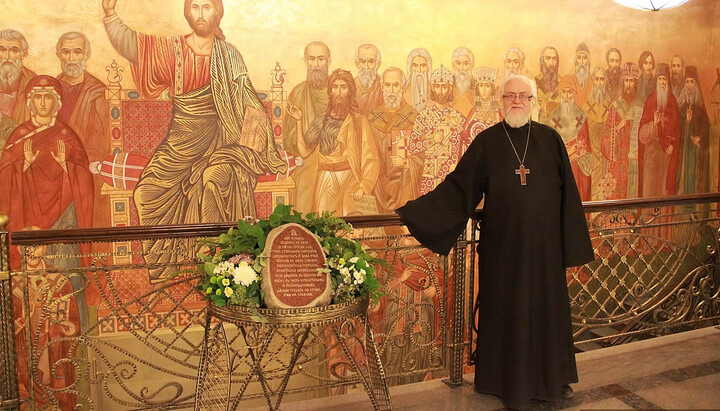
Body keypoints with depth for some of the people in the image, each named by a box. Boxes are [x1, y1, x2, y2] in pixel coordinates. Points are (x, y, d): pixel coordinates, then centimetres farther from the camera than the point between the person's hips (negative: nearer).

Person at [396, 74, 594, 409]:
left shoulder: (550, 139, 2)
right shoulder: (486, 142, 0)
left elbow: (568, 194, 3)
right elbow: (458, 186, -2)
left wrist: (572, 243, 1)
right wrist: (415, 211, -10)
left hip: (543, 245, 1)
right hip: (502, 246, -1)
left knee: (547, 308, 12)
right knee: (507, 311, 7)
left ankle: (551, 377, 33)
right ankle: (512, 384, 25)